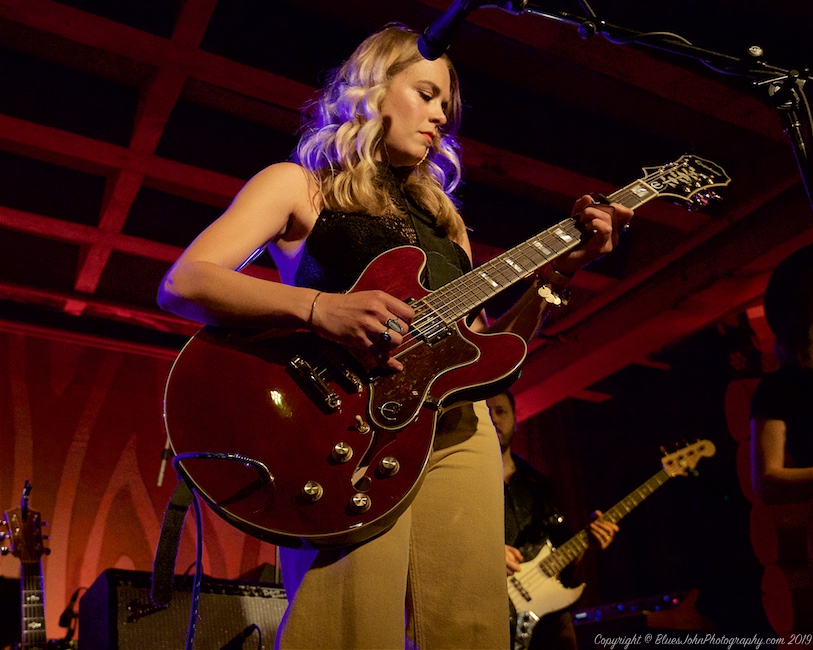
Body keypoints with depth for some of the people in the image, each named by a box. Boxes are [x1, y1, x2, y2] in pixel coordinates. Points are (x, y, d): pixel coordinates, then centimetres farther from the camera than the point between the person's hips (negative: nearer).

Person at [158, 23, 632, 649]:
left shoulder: (441, 215, 26)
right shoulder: (298, 184, 10)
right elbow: (181, 285, -5)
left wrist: (554, 272, 6)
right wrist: (317, 306, -20)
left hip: (460, 431, 6)